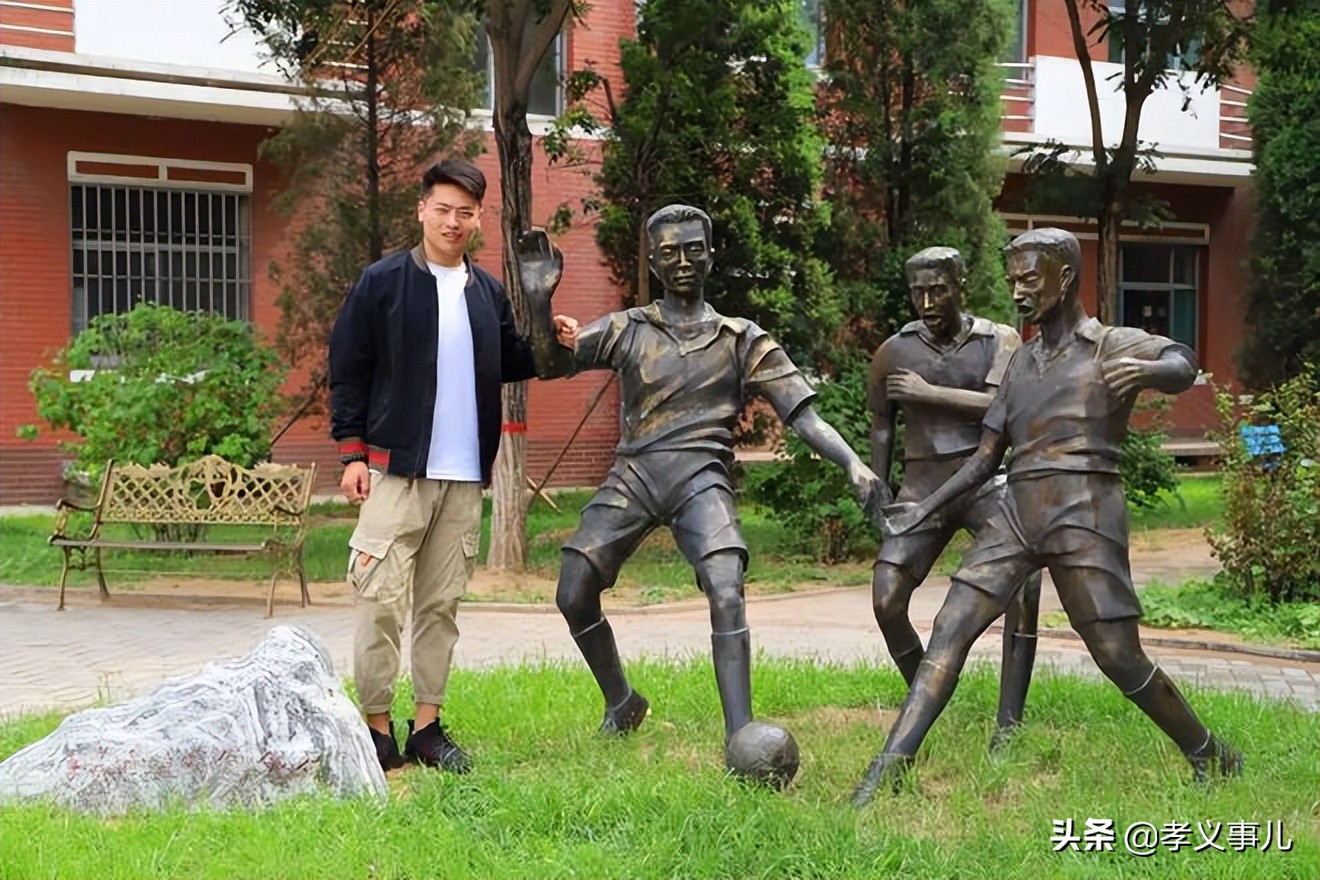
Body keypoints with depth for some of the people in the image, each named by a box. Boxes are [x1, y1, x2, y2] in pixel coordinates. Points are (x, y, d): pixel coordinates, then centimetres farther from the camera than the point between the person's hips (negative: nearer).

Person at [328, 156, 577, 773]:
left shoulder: (487, 292, 13)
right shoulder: (382, 282, -1)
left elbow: (507, 364, 21)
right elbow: (347, 371, -1)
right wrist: (352, 452, -6)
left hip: (465, 475, 5)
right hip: (396, 469, -4)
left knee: (442, 605, 8)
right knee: (382, 602, -6)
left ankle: (427, 726, 14)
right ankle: (376, 727, 3)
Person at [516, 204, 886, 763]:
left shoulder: (742, 340, 9)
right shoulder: (627, 330, 12)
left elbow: (803, 414, 3)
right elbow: (552, 362, 5)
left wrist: (854, 465, -12)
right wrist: (539, 299, -11)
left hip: (700, 478, -2)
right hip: (634, 473, 2)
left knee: (727, 596, -23)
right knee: (573, 594, -6)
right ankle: (621, 703, 21)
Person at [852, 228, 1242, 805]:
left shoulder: (1112, 346, 2)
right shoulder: (1021, 362, 20)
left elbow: (1181, 366, -19)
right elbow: (986, 457, 23)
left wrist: (1147, 370, -43)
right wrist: (925, 509, 13)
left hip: (1083, 510, -6)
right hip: (1018, 512, 6)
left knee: (1119, 657, -5)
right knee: (951, 629, -7)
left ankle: (1210, 758, 16)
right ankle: (888, 770, -9)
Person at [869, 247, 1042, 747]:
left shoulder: (1000, 341, 0)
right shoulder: (893, 353, 5)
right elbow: (881, 425, 15)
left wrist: (926, 393, -16)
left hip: (988, 481, -2)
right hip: (923, 489, 2)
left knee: (1024, 587, -22)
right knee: (886, 601, -13)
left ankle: (1009, 722, -15)